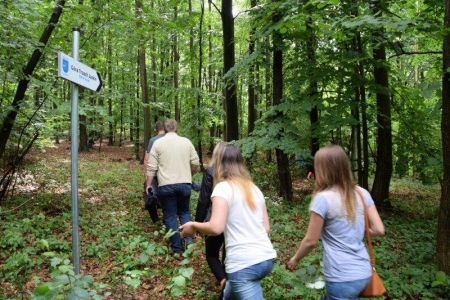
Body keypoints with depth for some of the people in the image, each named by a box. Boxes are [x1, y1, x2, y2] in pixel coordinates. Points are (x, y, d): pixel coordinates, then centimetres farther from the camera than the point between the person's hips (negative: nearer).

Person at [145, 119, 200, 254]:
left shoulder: (158, 143, 0)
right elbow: (195, 162, 7)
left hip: (166, 186, -2)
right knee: (184, 211, 21)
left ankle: (177, 247, 11)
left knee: (170, 216, 8)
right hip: (185, 184, 2)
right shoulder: (186, 142, 5)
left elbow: (152, 167, -2)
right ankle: (188, 238, 7)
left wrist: (148, 185, 6)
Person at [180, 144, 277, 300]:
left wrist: (193, 226, -1)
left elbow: (216, 227, -18)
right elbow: (266, 228, 13)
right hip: (267, 258, 8)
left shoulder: (223, 188, -8)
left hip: (243, 263, -8)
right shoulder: (254, 188, 12)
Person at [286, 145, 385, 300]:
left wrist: (295, 258, 7)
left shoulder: (323, 198, -18)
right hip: (363, 272, 6)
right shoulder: (362, 193, -2)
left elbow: (311, 241, -11)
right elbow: (379, 230, 1)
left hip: (342, 278, -6)